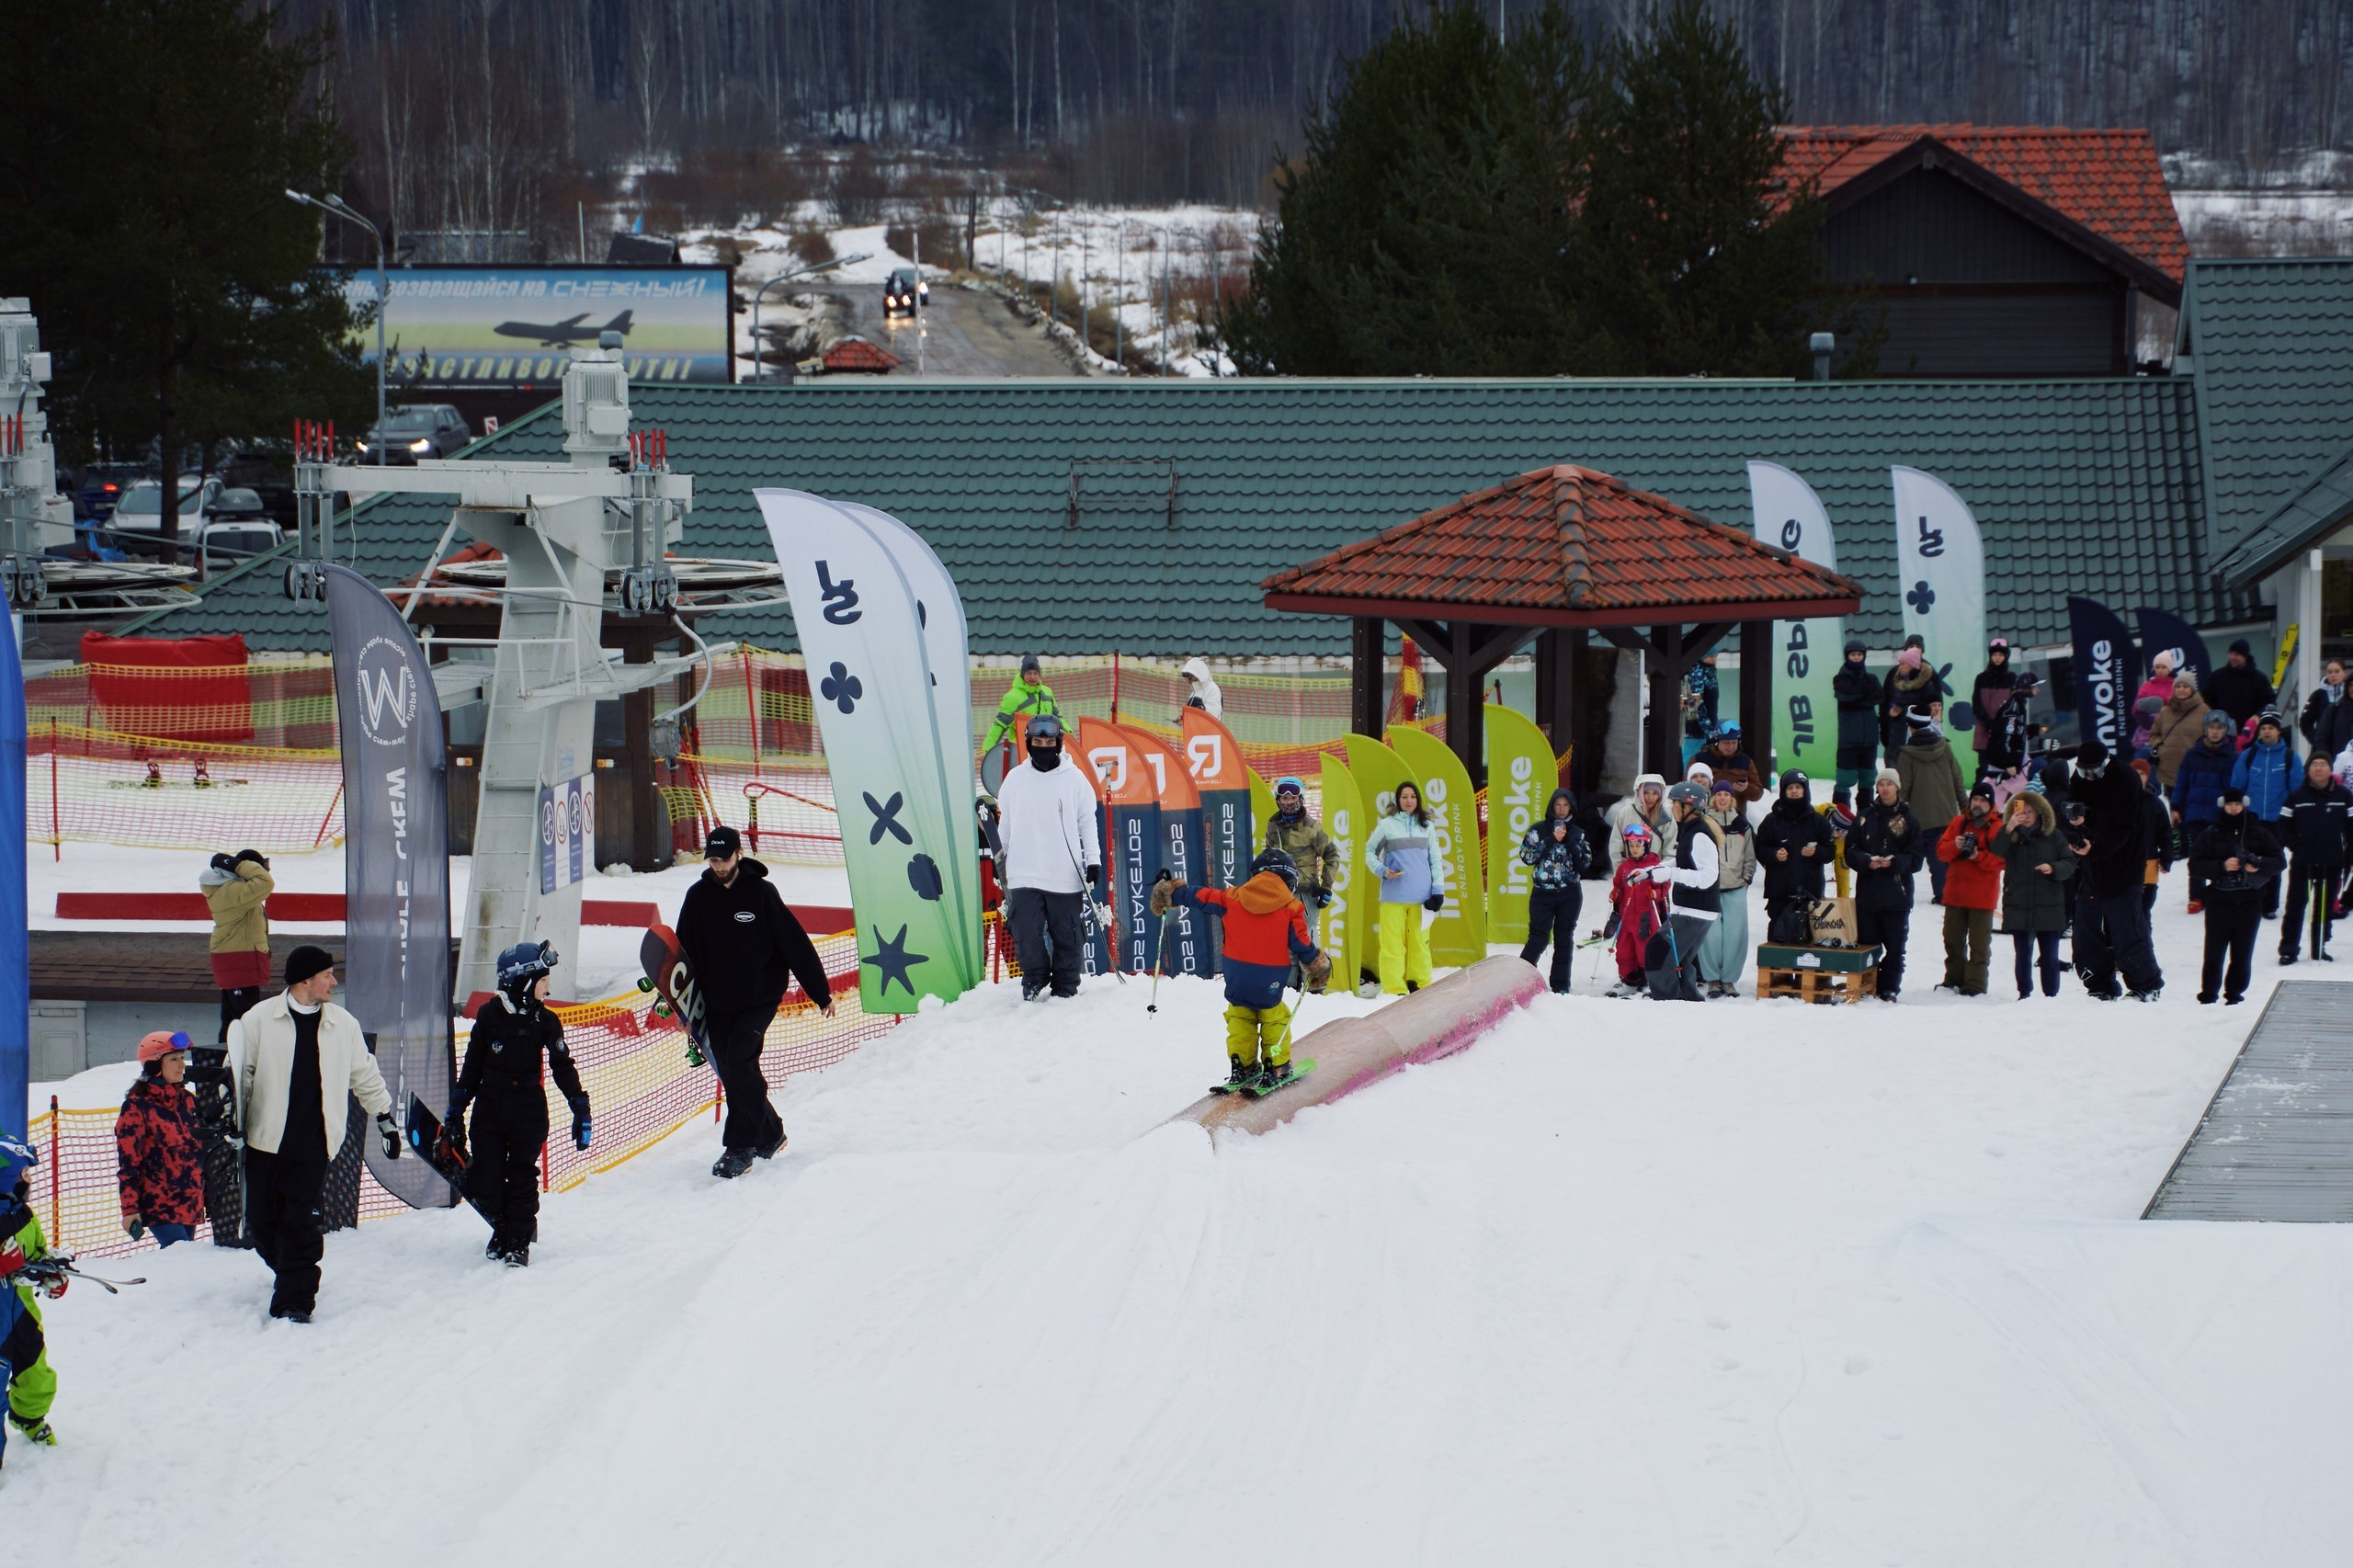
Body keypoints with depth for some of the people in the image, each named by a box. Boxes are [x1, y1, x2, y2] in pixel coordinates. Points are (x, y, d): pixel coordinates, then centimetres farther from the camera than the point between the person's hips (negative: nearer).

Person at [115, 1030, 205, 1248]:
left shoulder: (188, 1101, 13)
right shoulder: (137, 1107, -7)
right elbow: (128, 1163, -9)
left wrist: (207, 1197, 22)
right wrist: (130, 1208, -12)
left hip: (191, 1204, 7)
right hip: (159, 1205, -7)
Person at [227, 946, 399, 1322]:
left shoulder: (343, 1026, 6)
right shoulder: (259, 1020, -2)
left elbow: (365, 1075, 18)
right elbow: (238, 1074, 5)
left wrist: (385, 1118, 21)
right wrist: (232, 1122, 0)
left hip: (312, 1145, 0)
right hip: (265, 1140, 0)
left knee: (298, 1224, -7)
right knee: (261, 1220, 5)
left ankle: (294, 1301, -2)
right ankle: (292, 1275, 30)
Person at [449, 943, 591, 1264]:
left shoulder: (545, 1020, -1)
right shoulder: (490, 1015, -2)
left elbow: (562, 1066, 3)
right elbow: (473, 1064, 6)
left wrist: (580, 1106, -2)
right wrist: (458, 1105, 7)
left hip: (529, 1111, 0)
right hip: (490, 1107, 0)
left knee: (521, 1176, 0)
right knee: (484, 1180, 0)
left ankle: (519, 1241, 11)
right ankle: (502, 1229, 24)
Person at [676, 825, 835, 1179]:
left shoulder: (761, 893, -7)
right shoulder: (698, 897, 4)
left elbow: (796, 944, -4)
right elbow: (685, 952, 10)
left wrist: (821, 993, -3)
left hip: (760, 999, -4)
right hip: (718, 1002, 4)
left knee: (738, 1063, -18)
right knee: (731, 1073, 5)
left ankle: (741, 1147, -12)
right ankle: (769, 1133, 25)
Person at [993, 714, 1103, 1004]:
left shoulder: (1075, 779, 4)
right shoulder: (1015, 779, 9)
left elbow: (1087, 822, 6)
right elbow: (1004, 824, 17)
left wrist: (1093, 859, -1)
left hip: (1066, 876, -1)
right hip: (1024, 874, 1)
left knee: (1066, 935, 1)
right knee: (1028, 934, -6)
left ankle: (1065, 988, 12)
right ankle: (1033, 982, 10)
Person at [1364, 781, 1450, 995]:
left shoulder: (1426, 826, 11)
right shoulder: (1387, 825, 4)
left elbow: (1436, 860, 12)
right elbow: (1369, 851, 11)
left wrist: (1438, 890, 3)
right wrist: (1382, 871, -7)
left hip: (1421, 897, 2)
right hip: (1394, 897, -2)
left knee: (1420, 943, 4)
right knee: (1393, 944, -5)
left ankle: (1421, 987, 8)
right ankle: (1394, 991, -4)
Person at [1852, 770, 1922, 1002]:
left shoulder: (1909, 820, 4)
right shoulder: (1865, 817, 9)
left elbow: (1915, 859, 0)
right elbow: (1850, 851, 6)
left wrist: (1893, 862, -17)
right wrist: (1867, 861, -13)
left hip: (1897, 894, -1)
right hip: (1867, 893, 1)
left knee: (1895, 947, 0)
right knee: (1867, 942, 2)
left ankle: (1889, 989, 6)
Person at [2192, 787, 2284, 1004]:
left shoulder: (2259, 833, 7)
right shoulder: (2210, 834, 5)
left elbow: (2279, 861, 7)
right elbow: (2195, 864, -1)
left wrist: (2260, 864, -14)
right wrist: (2222, 866, -16)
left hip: (2249, 902, 1)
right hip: (2219, 899, -1)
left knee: (2243, 953, 2)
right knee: (2214, 951, -3)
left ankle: (2235, 992, 11)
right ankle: (2209, 993, 5)